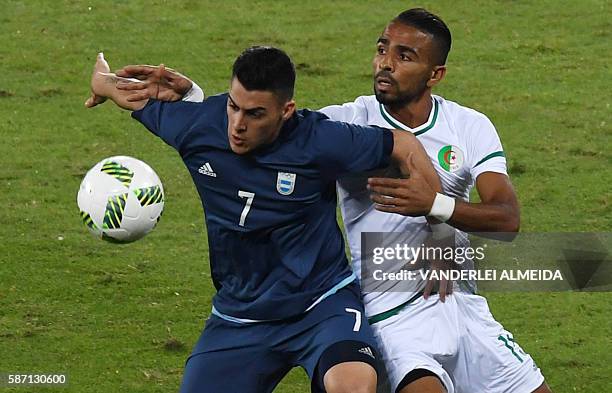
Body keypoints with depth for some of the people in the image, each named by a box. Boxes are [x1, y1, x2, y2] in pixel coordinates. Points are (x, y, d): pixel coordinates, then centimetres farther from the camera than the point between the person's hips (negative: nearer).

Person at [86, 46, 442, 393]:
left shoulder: (318, 141, -19)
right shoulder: (198, 125, -11)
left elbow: (404, 146, -5)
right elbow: (134, 95, 9)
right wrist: (105, 82, 31)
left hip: (320, 299, -4)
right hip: (238, 312, 4)